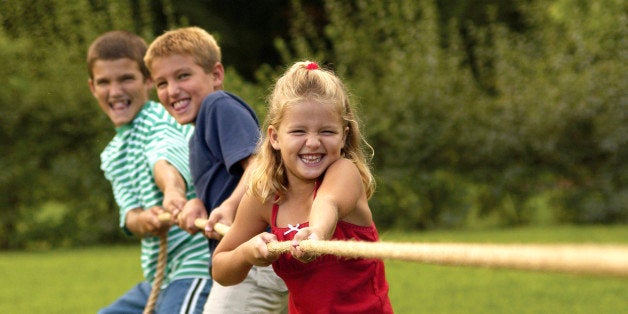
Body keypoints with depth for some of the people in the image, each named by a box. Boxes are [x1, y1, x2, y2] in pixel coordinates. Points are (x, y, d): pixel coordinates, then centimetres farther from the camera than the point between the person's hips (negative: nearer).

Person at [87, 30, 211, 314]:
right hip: (157, 280, 10)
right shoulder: (112, 156, 16)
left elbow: (166, 155, -32)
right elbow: (129, 212, 1)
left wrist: (173, 189, -55)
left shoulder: (159, 119, -8)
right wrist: (143, 220, -25)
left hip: (195, 268, -10)